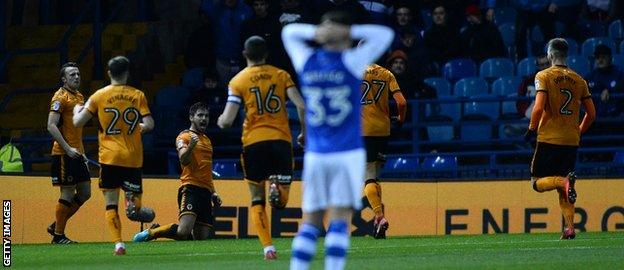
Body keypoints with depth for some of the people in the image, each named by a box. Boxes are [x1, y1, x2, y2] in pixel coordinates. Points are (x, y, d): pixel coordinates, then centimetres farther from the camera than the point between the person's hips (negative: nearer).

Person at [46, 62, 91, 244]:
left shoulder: (79, 97, 17)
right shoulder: (60, 97, -10)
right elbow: (51, 126, -18)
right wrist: (68, 149, -24)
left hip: (76, 153, 9)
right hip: (63, 154, -9)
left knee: (85, 193, 8)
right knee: (68, 194, -6)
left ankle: (56, 226, 19)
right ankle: (58, 235, 2)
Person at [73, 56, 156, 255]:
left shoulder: (99, 96, 0)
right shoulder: (137, 95, 2)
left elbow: (78, 122, 0)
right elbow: (149, 125, -5)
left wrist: (77, 110, 22)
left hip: (109, 156, -1)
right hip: (133, 157, 1)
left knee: (111, 203, 1)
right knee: (134, 195, 15)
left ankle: (118, 244, -11)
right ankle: (133, 206, -18)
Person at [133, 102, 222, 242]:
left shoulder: (207, 140, 25)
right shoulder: (184, 137, 0)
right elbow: (184, 160, -18)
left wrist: (213, 193, 29)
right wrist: (190, 146, -36)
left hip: (205, 191, 8)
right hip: (190, 188, -8)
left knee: (202, 238, -3)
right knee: (184, 231, -26)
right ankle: (152, 232, -2)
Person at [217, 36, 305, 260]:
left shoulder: (238, 81, 3)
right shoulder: (281, 75, 8)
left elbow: (227, 120, -4)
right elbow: (301, 106, -3)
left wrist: (220, 122, 20)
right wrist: (304, 132, 11)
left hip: (254, 142, -1)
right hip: (281, 139, 1)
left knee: (257, 199, 12)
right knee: (281, 202, 11)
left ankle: (268, 248, -4)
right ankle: (278, 187, -27)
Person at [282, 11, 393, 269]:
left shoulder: (306, 61, 5)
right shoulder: (351, 62, -5)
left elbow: (289, 31, 25)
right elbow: (384, 34, 4)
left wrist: (316, 32, 6)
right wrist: (348, 32, -1)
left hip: (314, 156, 3)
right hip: (348, 153, -3)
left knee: (310, 221, 6)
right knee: (339, 220, -6)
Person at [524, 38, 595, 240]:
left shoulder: (544, 76, -5)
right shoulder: (578, 80, 10)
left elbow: (539, 107, -17)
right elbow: (591, 113, 9)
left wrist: (531, 129, -4)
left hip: (549, 138, -5)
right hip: (571, 141, 5)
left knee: (537, 182, 5)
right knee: (563, 190, 12)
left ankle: (564, 181, -25)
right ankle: (569, 228, -3)